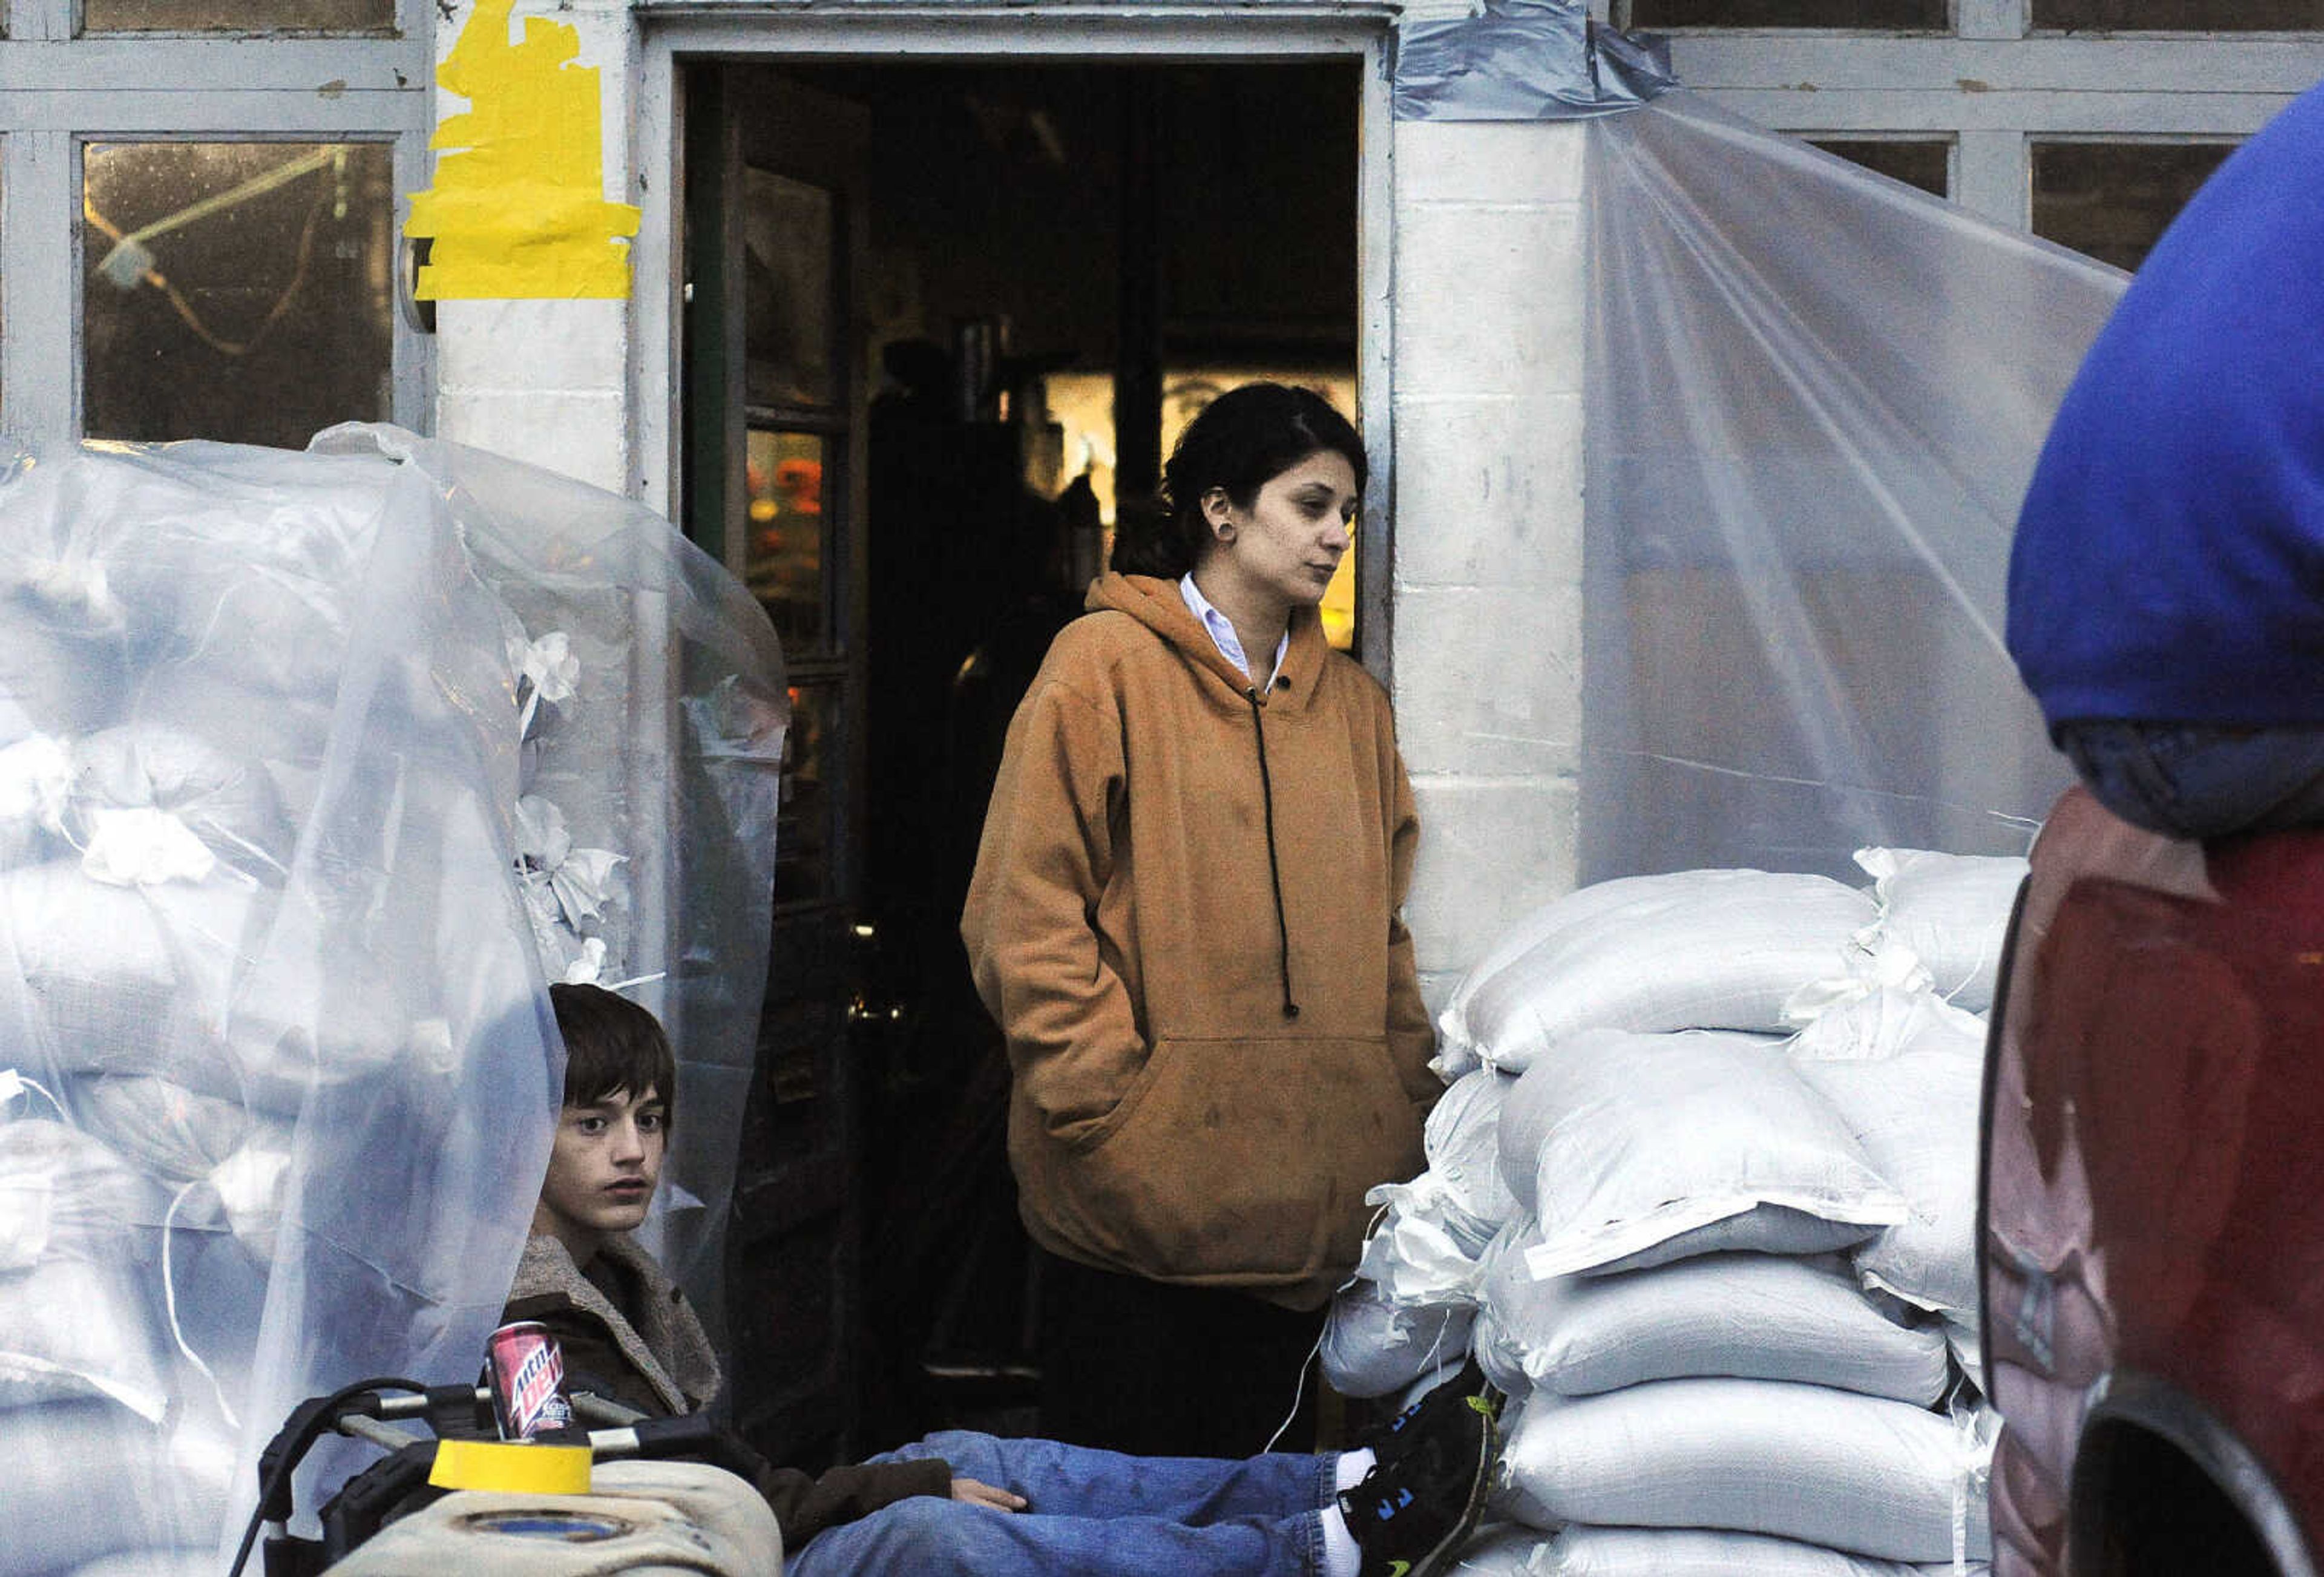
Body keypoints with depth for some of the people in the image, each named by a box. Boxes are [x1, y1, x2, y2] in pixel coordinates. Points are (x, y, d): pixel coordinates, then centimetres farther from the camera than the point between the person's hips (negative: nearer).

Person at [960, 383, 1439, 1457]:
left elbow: (1386, 934, 18)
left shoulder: (1352, 703, 16)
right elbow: (1027, 916, -7)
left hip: (1313, 1202, 5)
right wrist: (1109, 1110, -13)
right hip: (1135, 1203, -5)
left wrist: (1407, 1121, 7)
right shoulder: (1106, 665, -2)